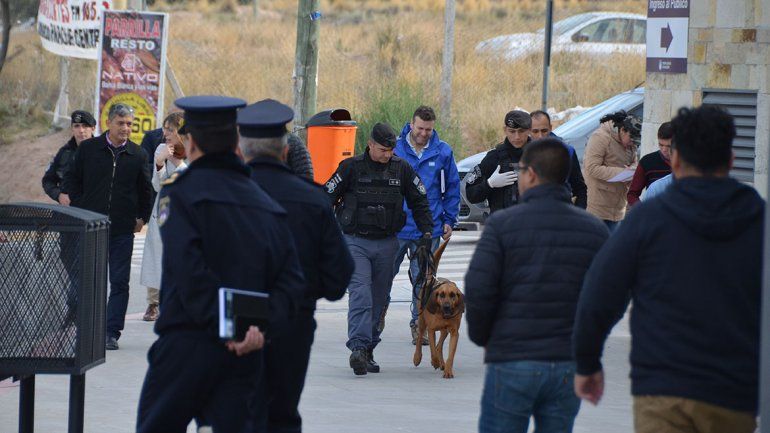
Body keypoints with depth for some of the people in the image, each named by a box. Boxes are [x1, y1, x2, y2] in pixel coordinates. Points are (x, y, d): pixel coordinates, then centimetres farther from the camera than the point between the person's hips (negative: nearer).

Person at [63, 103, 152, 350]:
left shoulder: (137, 155, 4)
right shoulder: (88, 149, 1)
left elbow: (145, 189, 16)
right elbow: (71, 179, 11)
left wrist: (142, 217, 11)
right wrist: (80, 207, 3)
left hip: (123, 228, 1)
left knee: (119, 282, 0)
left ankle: (112, 333, 3)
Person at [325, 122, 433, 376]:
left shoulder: (402, 169, 5)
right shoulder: (351, 167, -4)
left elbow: (419, 202, 15)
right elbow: (327, 198, 1)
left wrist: (427, 232, 6)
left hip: (387, 244, 4)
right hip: (355, 241, -4)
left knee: (378, 299, 7)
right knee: (360, 294, -19)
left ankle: (368, 352, 15)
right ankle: (358, 348, -28)